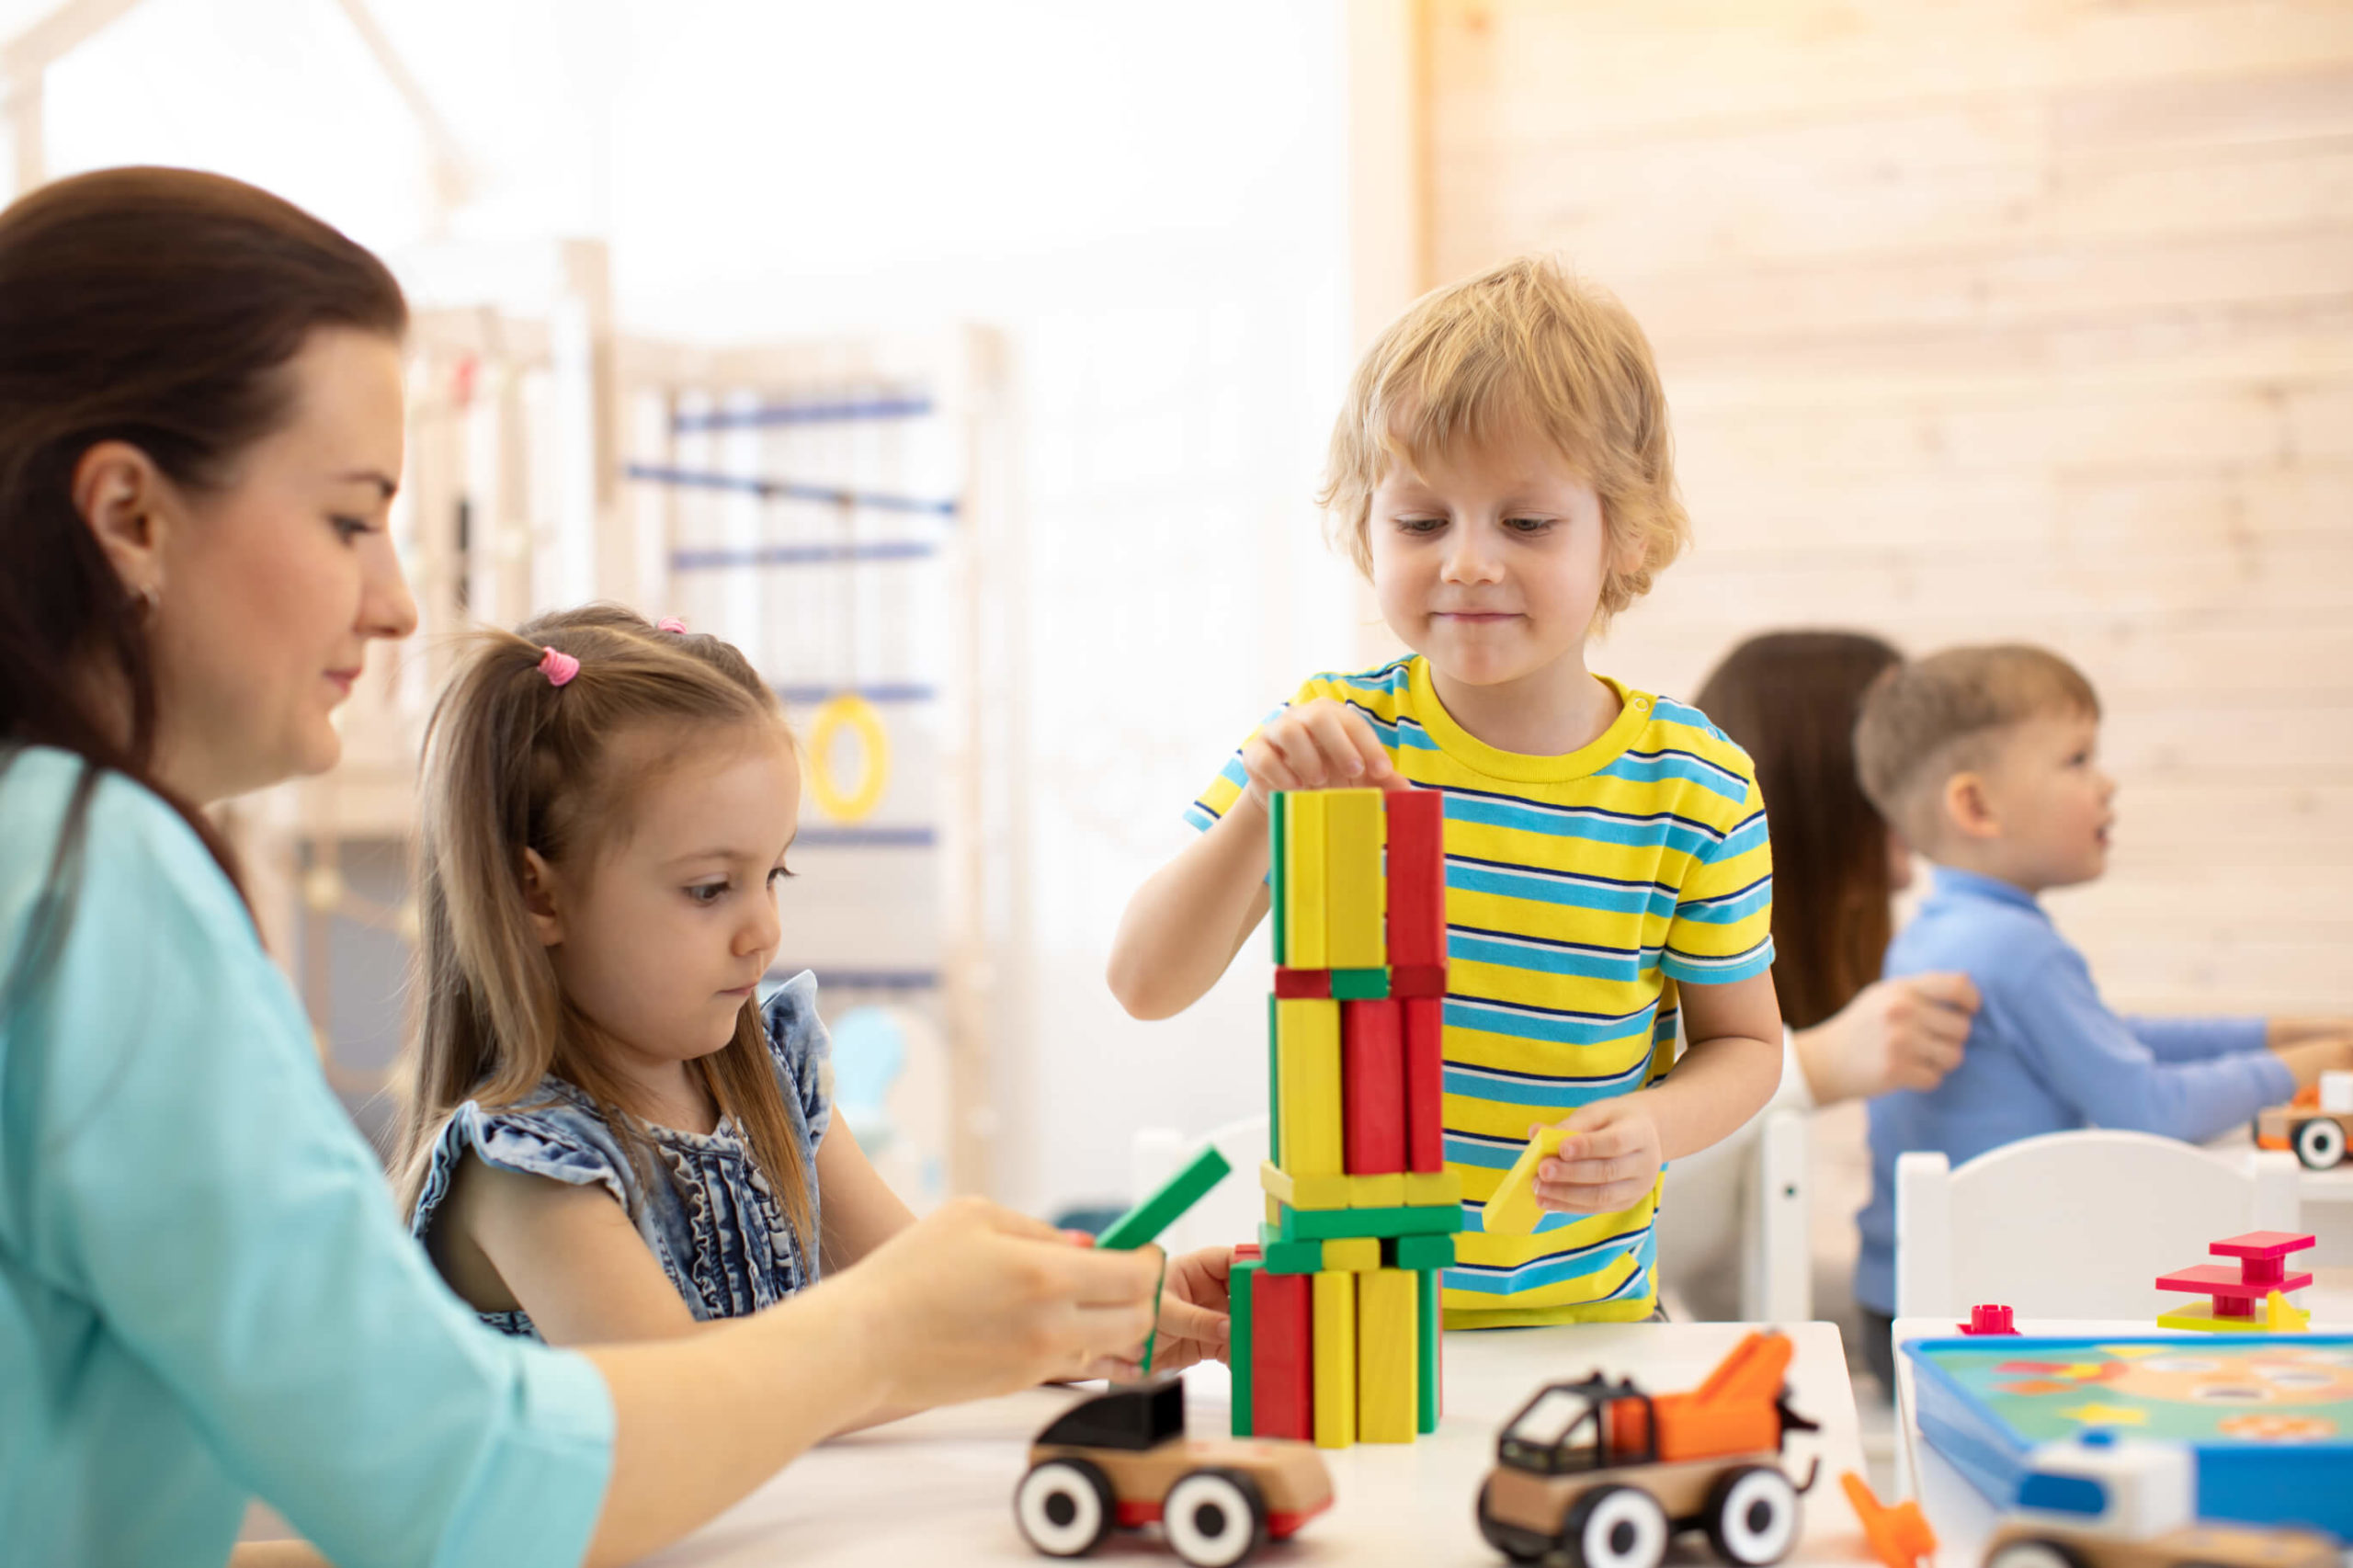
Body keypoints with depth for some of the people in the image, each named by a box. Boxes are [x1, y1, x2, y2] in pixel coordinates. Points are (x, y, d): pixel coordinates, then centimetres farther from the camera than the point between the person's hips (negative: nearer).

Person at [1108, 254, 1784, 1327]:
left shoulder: (1694, 788, -2)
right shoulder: (1328, 736, -2)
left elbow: (1743, 1040, 10)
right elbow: (1147, 986, -6)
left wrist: (1655, 1128, -11)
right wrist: (1260, 811, -21)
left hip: (1580, 1309, 0)